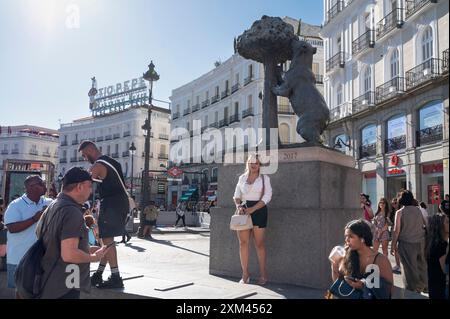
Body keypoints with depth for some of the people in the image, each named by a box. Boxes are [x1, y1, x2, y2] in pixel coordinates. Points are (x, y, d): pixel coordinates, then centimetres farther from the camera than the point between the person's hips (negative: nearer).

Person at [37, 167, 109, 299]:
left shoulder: (52, 207, 9)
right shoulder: (72, 211, -22)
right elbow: (69, 254, -30)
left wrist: (87, 249, 15)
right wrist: (94, 257, -12)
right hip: (64, 288, -9)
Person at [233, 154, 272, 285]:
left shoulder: (264, 178, 2)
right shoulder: (242, 177, 12)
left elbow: (267, 197, -6)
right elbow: (237, 195, 12)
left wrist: (252, 209, -16)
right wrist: (238, 206, -9)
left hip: (259, 210, -3)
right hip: (244, 210, 3)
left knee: (259, 243, 0)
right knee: (243, 242, 0)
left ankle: (263, 274, 13)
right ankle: (245, 274, 9)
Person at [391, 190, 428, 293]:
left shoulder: (400, 212, -10)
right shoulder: (418, 210, 2)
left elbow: (396, 230, -11)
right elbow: (425, 224, 11)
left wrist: (393, 245, -4)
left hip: (406, 243, -5)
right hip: (420, 242, 5)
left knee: (410, 267, 4)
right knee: (421, 264, 19)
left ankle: (414, 290, 12)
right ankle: (424, 286, 33)